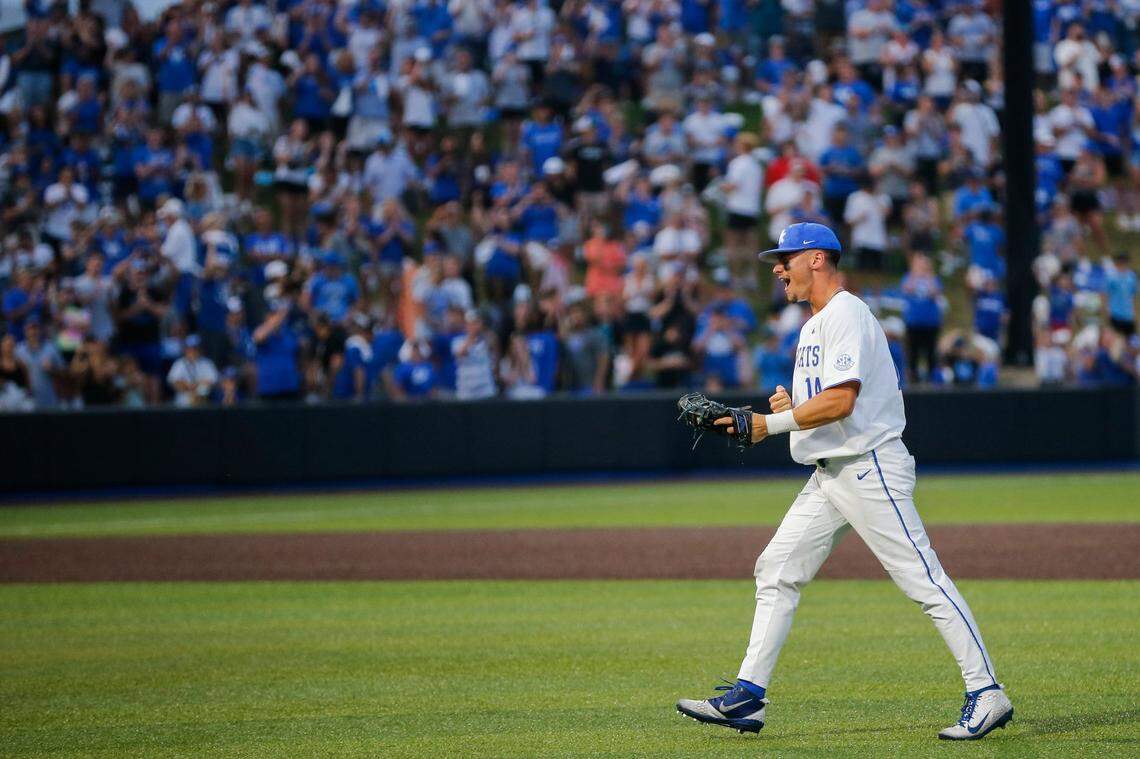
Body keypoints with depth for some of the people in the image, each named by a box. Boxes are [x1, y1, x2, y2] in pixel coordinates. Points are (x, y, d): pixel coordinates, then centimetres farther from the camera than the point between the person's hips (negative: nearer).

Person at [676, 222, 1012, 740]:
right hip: (831, 474, 10)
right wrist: (792, 405, 7)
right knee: (776, 571, 6)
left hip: (870, 465, -10)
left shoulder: (847, 315, -13)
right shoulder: (815, 325, 20)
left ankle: (987, 694, -8)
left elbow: (842, 400, -23)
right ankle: (747, 697, 7)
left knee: (922, 578, -10)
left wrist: (772, 424, -19)